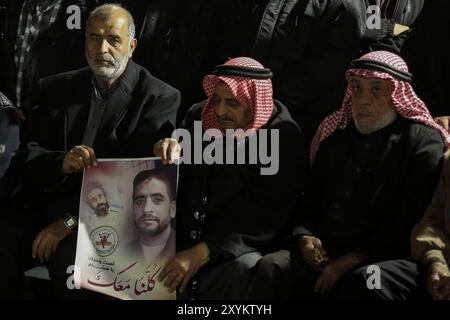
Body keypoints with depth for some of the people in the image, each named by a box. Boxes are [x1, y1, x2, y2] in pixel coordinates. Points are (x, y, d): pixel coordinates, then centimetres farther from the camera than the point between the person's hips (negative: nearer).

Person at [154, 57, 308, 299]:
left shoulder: (284, 137, -11)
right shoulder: (198, 116, 6)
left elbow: (266, 217, -17)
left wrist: (202, 253, -24)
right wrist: (170, 149, -7)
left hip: (239, 249, -4)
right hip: (182, 239, 5)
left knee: (247, 269, -35)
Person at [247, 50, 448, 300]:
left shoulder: (422, 142, -2)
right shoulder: (337, 135, 16)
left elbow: (411, 221, -12)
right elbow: (311, 199, 23)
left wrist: (354, 258, -18)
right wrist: (305, 236, 1)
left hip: (388, 258, -5)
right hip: (326, 253, 5)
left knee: (364, 280, -37)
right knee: (270, 267, -20)